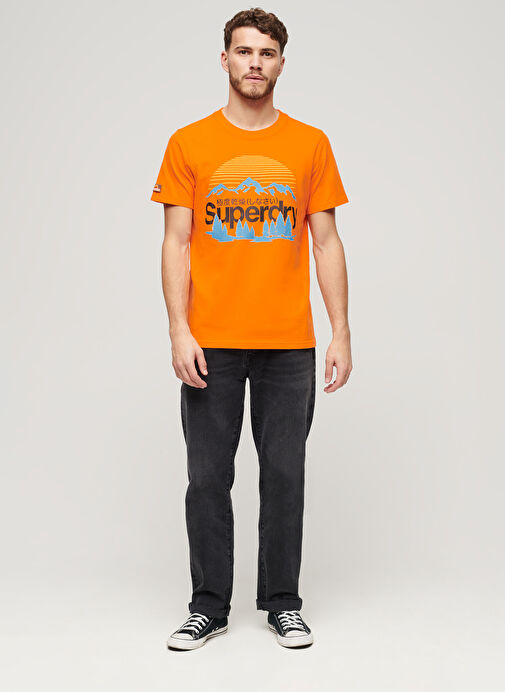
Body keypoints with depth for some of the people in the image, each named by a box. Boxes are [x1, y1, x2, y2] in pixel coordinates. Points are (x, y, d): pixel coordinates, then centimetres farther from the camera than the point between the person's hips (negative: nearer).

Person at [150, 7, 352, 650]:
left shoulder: (310, 144, 6)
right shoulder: (189, 144, 4)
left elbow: (327, 243, 6)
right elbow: (176, 244, 1)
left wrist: (341, 333, -1)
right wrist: (179, 332, -9)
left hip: (289, 344, 1)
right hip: (211, 344, 0)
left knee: (285, 475, 7)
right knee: (207, 477, 6)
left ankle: (282, 602, 22)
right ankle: (209, 606, 20)